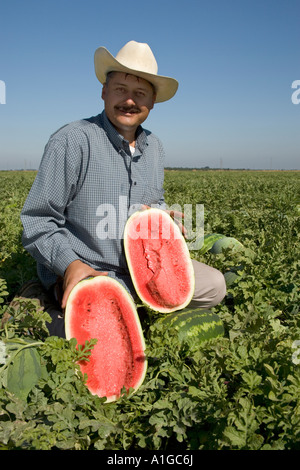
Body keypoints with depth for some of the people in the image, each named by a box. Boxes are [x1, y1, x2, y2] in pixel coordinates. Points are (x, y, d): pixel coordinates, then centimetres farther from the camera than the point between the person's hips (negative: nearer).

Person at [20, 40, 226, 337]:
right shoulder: (72, 140, -14)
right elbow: (37, 223, -13)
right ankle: (51, 306, 4)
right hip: (82, 272, -6)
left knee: (213, 286, 1)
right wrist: (70, 264, -28)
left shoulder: (154, 147, 8)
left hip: (140, 265, 7)